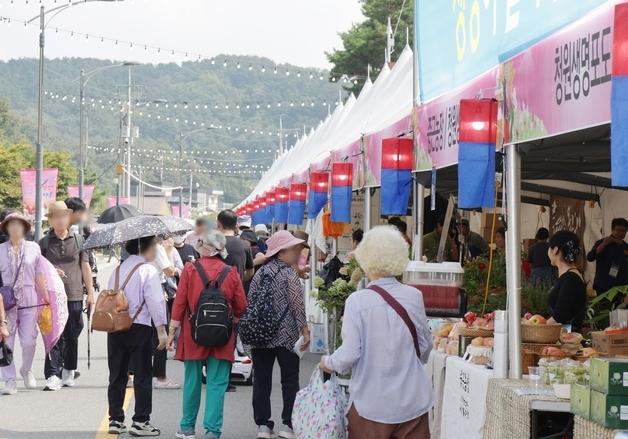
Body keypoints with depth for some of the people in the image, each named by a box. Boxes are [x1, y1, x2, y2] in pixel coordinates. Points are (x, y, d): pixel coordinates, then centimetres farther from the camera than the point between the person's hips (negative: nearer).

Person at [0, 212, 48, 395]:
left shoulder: (33, 248, 5)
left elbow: (39, 276, 7)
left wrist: (47, 300, 8)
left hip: (29, 300, 0)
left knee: (29, 341, -1)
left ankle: (26, 370, 26)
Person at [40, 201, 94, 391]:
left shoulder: (78, 240, 8)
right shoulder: (44, 242, 5)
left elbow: (85, 267, 10)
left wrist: (90, 292, 7)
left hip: (75, 296, 1)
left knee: (72, 336, 7)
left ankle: (68, 372, 22)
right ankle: (53, 375, -11)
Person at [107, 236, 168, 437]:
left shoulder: (118, 270, 12)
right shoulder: (148, 270, -8)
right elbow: (156, 302, -13)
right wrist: (162, 330, -10)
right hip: (139, 328, -6)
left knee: (117, 375, 10)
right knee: (143, 375, 2)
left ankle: (115, 420, 13)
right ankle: (140, 421, 1)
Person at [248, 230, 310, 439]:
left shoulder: (260, 272, 8)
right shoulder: (289, 273, -8)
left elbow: (250, 301, 11)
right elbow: (297, 305, -11)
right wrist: (305, 329, -5)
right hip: (286, 335, -5)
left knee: (261, 380, 7)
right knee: (290, 380, 5)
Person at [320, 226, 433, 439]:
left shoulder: (357, 301, -12)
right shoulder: (414, 296, -2)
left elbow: (350, 354, -12)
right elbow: (425, 347, 7)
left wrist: (328, 363, 8)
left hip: (372, 403, -3)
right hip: (413, 401, 3)